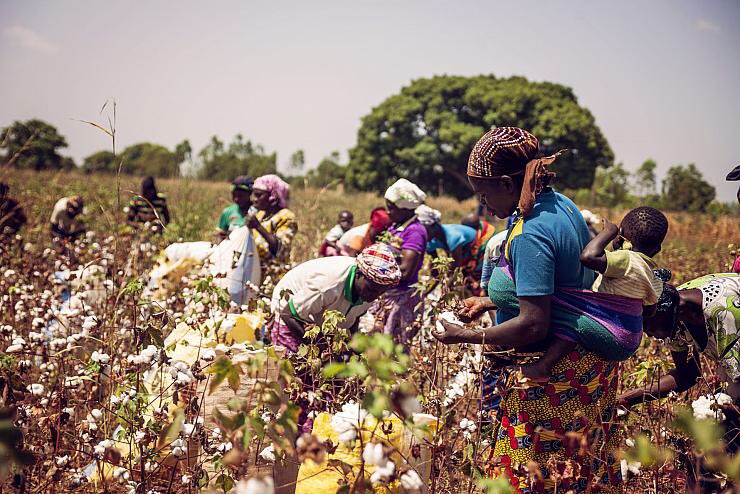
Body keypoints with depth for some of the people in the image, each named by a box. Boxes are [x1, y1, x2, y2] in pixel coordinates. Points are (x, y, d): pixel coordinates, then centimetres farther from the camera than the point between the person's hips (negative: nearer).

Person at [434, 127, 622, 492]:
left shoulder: (529, 235, -24)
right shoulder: (561, 205, 5)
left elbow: (533, 325, -26)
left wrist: (465, 336, -16)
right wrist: (490, 302, 14)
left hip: (554, 377, -10)